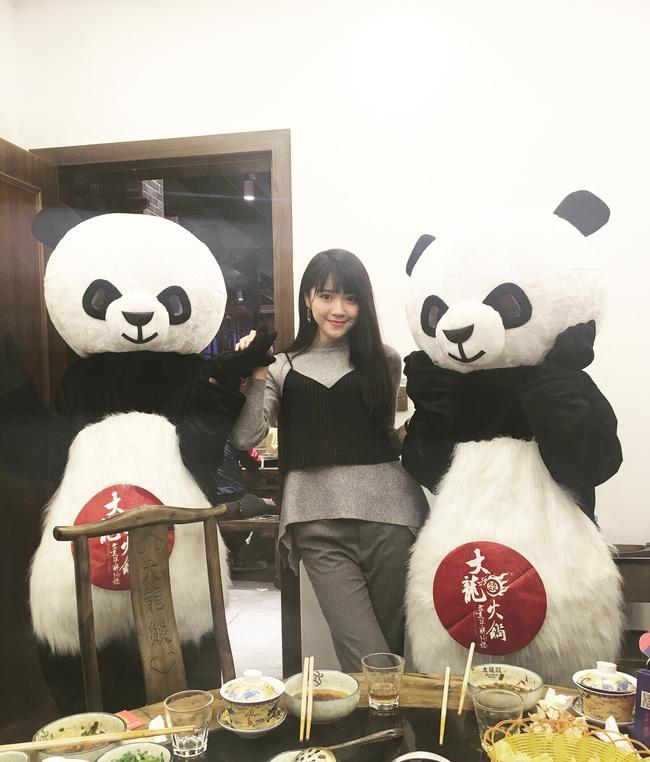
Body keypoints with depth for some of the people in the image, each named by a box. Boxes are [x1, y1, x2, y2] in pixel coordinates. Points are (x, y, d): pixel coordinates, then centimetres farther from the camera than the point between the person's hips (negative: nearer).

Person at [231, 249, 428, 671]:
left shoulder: (384, 360, 11)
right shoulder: (284, 367, 7)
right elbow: (246, 438, -3)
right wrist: (257, 376, -9)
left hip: (389, 513, 2)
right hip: (319, 524, -1)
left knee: (394, 645, 14)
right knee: (368, 664, -7)